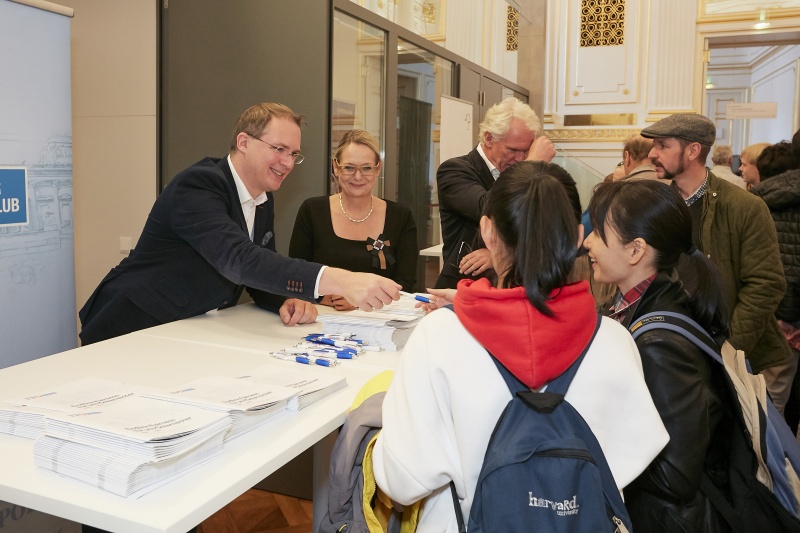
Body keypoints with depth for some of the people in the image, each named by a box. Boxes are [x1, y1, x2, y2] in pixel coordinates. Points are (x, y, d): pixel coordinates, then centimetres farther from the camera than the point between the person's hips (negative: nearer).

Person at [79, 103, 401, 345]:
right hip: (130, 333, -7)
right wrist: (340, 281, -49)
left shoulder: (263, 200, 6)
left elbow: (261, 273, 8)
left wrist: (290, 301, -17)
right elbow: (238, 260, -38)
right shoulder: (199, 185, -22)